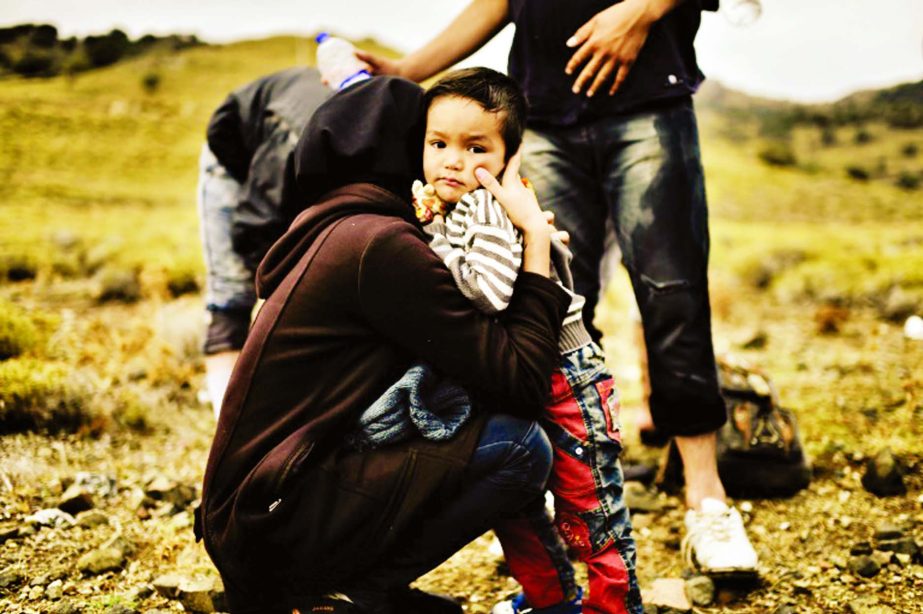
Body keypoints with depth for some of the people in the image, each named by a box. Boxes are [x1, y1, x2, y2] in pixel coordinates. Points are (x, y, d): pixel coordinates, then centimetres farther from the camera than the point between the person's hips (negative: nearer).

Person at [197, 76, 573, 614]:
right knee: (520, 446, -13)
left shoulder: (336, 232, 14)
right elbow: (521, 383, -16)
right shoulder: (380, 243, -15)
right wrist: (536, 240, -8)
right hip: (275, 528, -10)